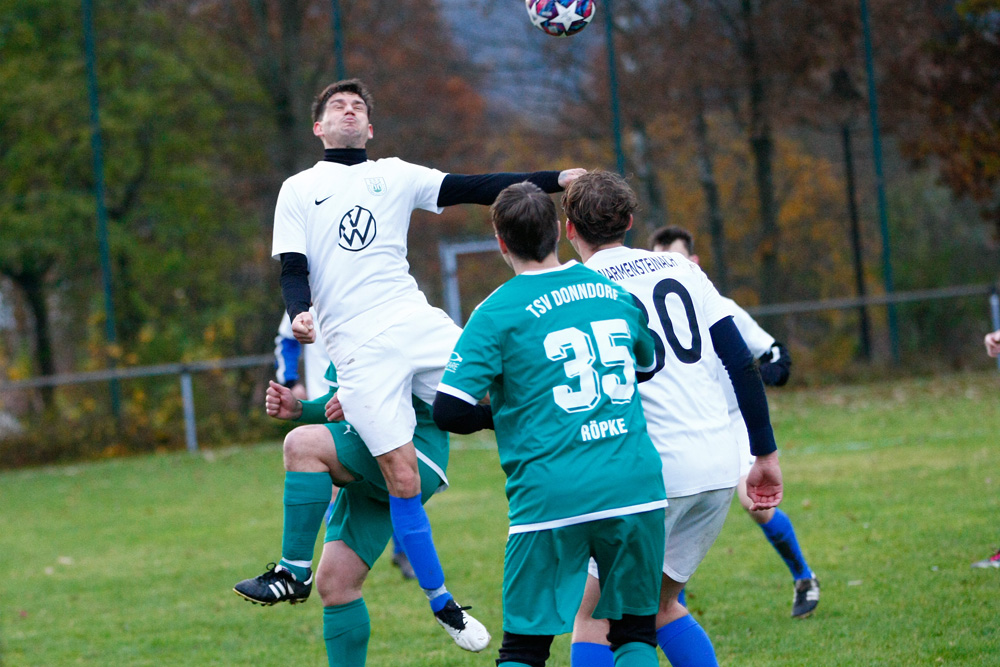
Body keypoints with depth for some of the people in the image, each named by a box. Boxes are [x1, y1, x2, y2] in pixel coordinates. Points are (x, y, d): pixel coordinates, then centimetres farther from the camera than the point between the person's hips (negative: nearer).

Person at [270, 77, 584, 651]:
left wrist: (554, 180, -2)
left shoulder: (394, 175, 16)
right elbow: (293, 268, 6)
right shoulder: (298, 190, 12)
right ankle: (442, 603, 7)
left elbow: (472, 188, 8)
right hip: (359, 349, -2)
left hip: (419, 324, 2)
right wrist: (300, 315, -16)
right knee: (402, 479, -7)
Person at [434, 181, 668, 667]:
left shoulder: (496, 314, -3)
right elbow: (650, 362, 31)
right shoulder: (614, 293, 12)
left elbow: (449, 412, -7)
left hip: (550, 496, -3)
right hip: (635, 489, 3)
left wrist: (500, 416, 11)